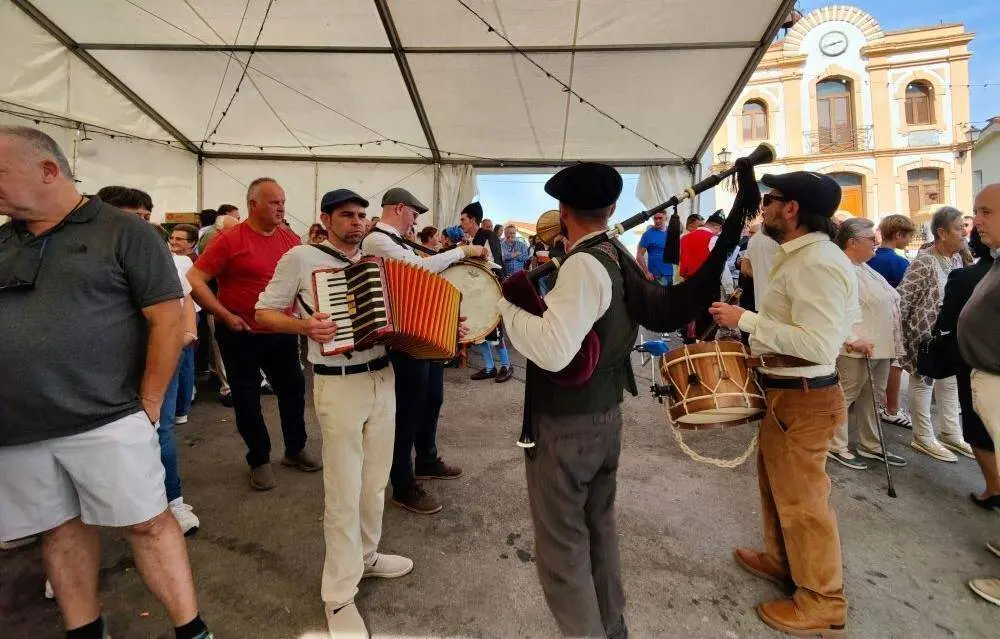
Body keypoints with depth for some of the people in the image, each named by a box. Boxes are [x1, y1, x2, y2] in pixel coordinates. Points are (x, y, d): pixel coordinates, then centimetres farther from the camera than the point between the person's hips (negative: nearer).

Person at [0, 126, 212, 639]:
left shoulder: (124, 232, -4)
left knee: (147, 523, 0)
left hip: (106, 421, -5)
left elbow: (168, 318, -9)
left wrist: (148, 403, -10)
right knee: (61, 529, 16)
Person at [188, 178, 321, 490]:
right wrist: (225, 316, -16)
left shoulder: (291, 239, 1)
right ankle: (259, 459, 26)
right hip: (241, 334, -4)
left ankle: (295, 450, 33)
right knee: (247, 398, 8)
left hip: (282, 332, 5)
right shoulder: (229, 239, -13)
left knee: (293, 389, 13)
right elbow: (194, 280, -14)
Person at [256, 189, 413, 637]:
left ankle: (366, 557, 40)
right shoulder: (301, 258, -5)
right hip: (338, 385, -5)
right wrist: (304, 325, -20)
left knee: (375, 483, 18)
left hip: (383, 377, 6)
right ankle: (339, 595, 19)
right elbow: (263, 312, 0)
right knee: (344, 493, 2)